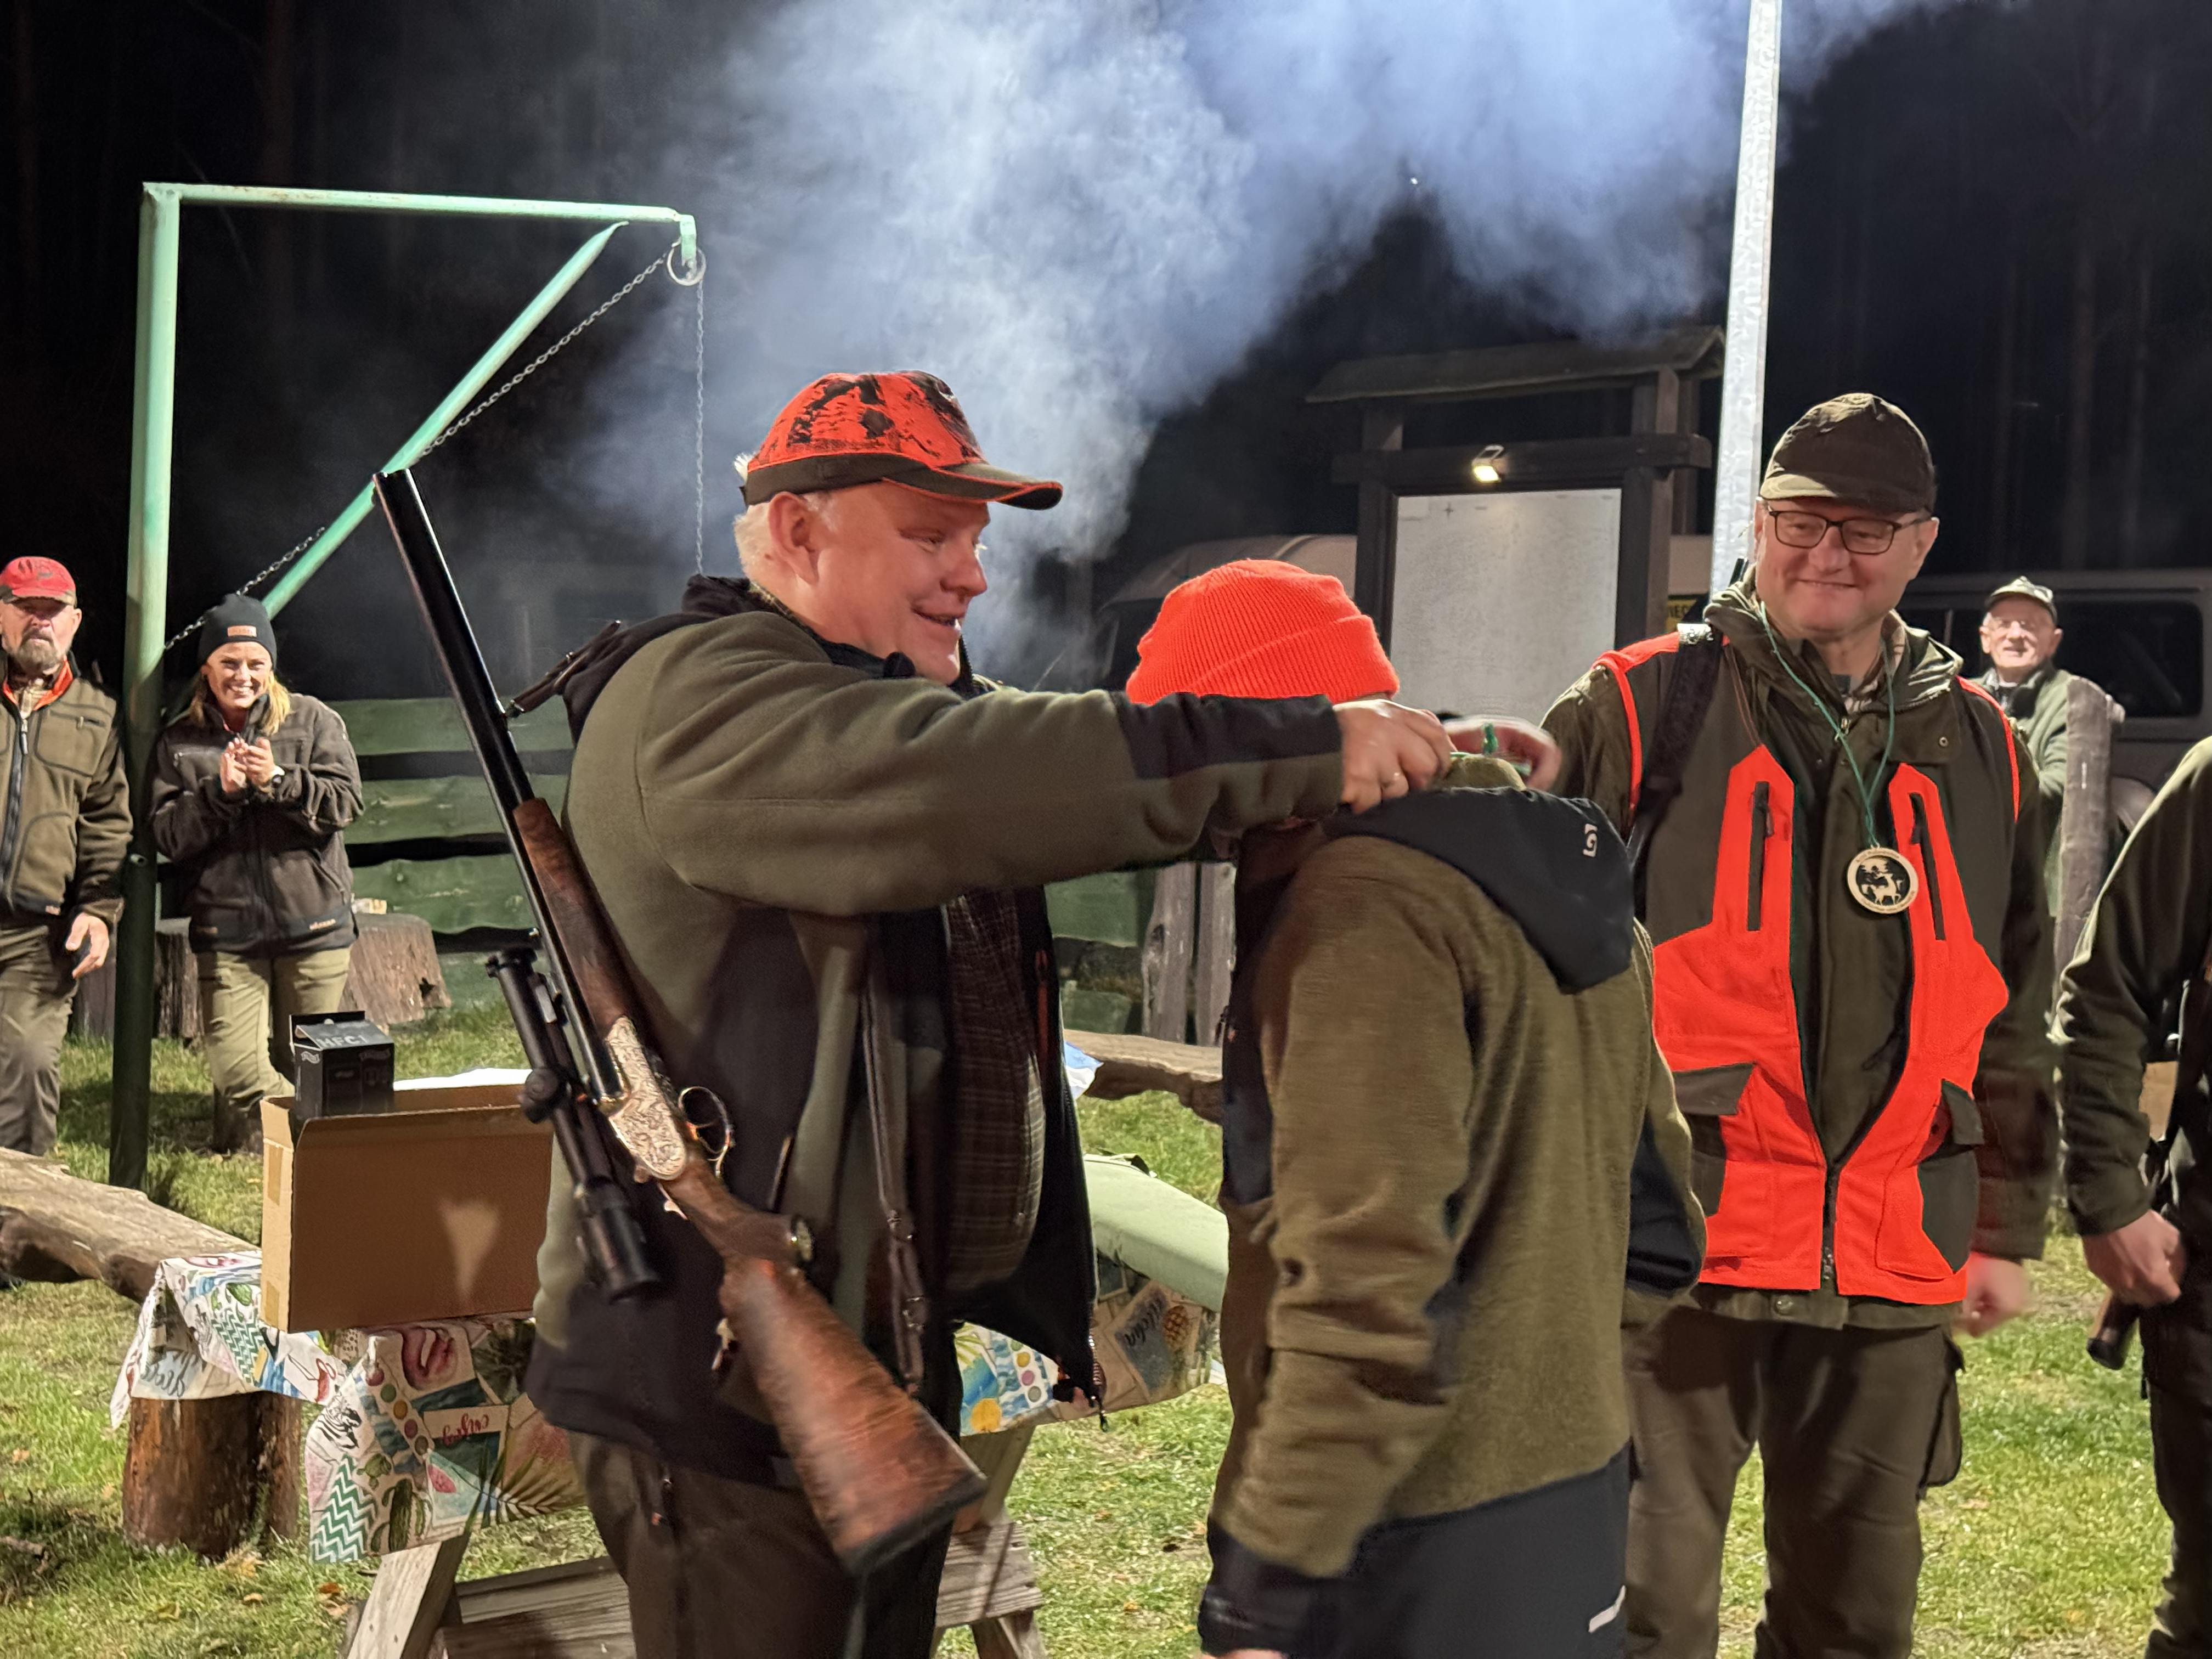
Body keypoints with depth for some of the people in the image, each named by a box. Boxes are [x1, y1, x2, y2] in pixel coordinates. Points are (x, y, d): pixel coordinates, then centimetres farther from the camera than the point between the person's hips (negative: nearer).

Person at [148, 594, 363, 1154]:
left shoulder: (314, 720, 3)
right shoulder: (178, 742, 7)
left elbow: (344, 802, -6)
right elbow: (168, 835, 0)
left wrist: (277, 781, -20)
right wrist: (220, 792, -16)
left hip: (313, 924, 0)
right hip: (226, 933, 0)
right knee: (237, 1072, -10)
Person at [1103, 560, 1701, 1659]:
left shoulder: (1360, 909, -20)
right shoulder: (1561, 883, 10)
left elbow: (1367, 1285, -25)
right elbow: (1653, 1203, 16)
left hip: (1421, 1543, -9)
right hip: (1576, 1494, 9)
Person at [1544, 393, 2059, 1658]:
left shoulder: (1981, 754, 11)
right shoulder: (1640, 709, -2)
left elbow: (2015, 1020, 17)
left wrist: (2006, 1227, 16)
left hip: (1895, 1267, 4)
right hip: (1673, 1244, -4)